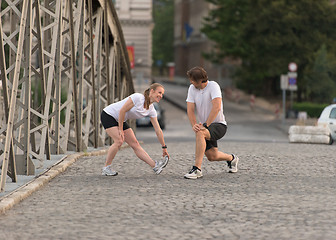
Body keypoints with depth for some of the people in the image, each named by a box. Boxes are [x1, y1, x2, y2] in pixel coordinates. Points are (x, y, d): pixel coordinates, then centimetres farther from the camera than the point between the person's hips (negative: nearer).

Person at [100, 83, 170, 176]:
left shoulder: (151, 110, -3)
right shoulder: (138, 97, -25)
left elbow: (158, 130, 2)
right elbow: (122, 111, -23)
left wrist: (164, 147, 2)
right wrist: (120, 130, -17)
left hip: (121, 120, 7)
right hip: (108, 115, -7)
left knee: (135, 144, -1)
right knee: (119, 141, -22)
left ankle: (155, 166, -8)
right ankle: (106, 168, -11)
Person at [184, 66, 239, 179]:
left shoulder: (213, 86, -16)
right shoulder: (192, 88, 1)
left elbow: (217, 107, -27)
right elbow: (190, 109, -5)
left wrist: (205, 125, -31)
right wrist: (194, 125, -23)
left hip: (219, 125, -6)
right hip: (205, 126, 6)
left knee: (200, 133, -35)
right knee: (212, 156, -4)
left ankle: (197, 169, -36)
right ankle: (231, 159, 31)